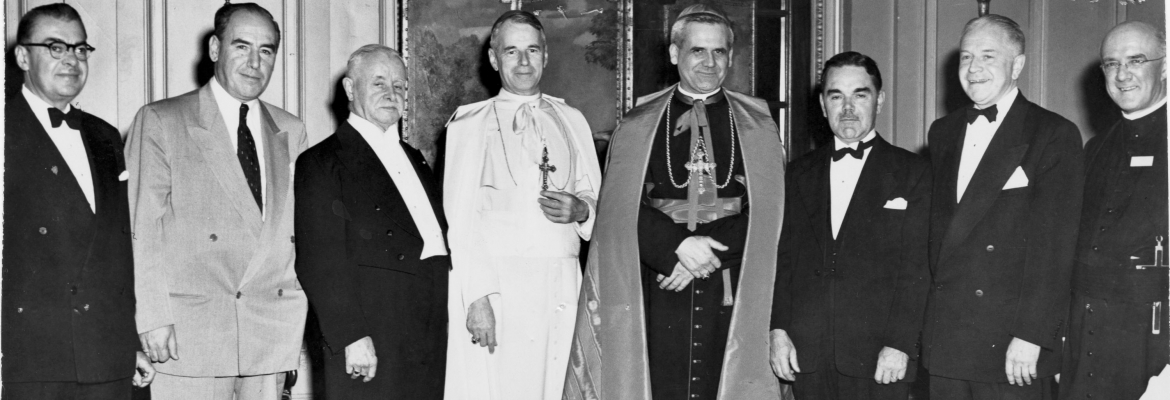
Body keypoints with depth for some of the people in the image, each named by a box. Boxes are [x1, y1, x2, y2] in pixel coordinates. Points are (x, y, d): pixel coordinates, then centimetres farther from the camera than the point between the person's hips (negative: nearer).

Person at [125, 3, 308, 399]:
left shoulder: (291, 132, 14)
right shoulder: (159, 121, 2)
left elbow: (297, 229, 14)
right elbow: (143, 228, -3)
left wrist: (297, 321, 7)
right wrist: (152, 317, -10)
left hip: (271, 336, 4)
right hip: (188, 331, -3)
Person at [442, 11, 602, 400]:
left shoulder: (572, 121, 16)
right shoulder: (470, 124, 5)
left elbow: (597, 201, 18)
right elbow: (460, 217, -2)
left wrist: (581, 210, -6)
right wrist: (477, 295, -13)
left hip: (560, 285, 3)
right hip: (493, 283, -3)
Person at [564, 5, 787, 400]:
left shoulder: (757, 127, 10)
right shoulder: (638, 126, 9)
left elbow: (766, 211, 2)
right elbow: (622, 208, 0)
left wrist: (712, 256, -9)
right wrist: (677, 245, -13)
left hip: (733, 290, 1)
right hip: (660, 288, 0)